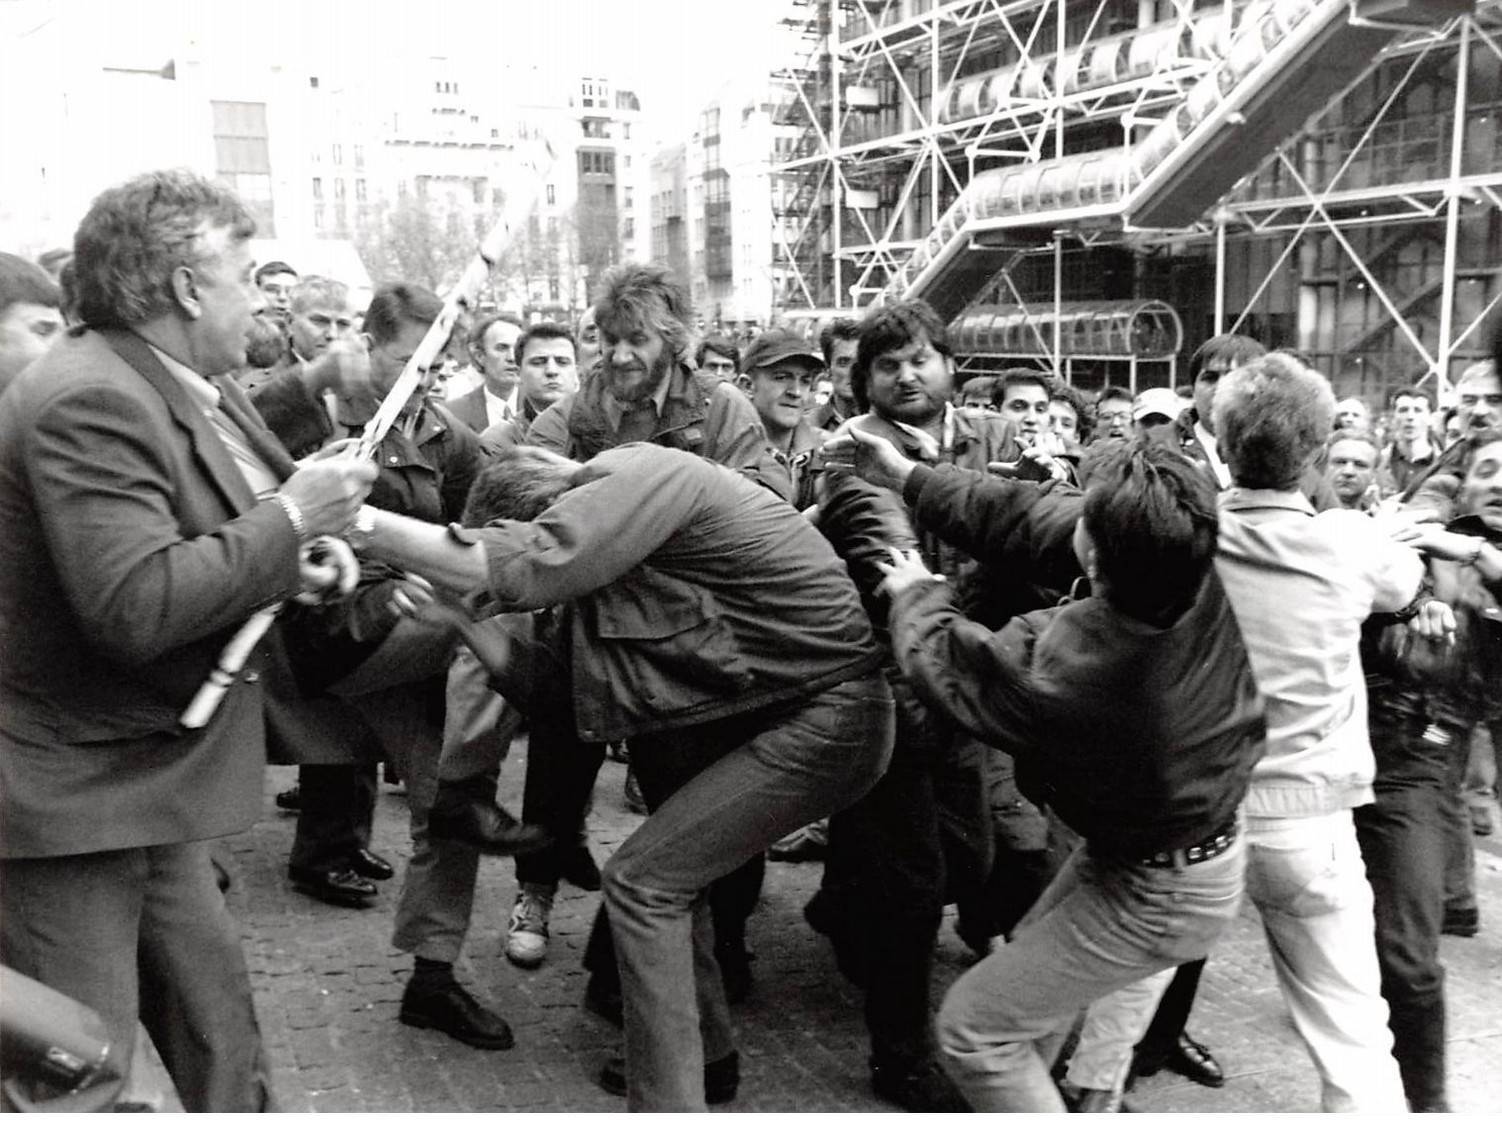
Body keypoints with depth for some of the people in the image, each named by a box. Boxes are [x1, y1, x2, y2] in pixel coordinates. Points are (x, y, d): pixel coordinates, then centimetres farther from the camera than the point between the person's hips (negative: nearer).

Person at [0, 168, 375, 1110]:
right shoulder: (89, 401, -23)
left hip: (145, 780, 10)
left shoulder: (190, 389, 8)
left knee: (221, 1040, 20)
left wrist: (288, 558, 2)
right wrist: (290, 520, -23)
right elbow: (137, 606, -32)